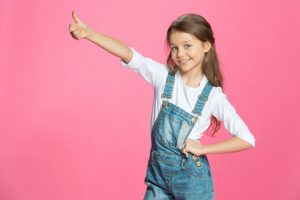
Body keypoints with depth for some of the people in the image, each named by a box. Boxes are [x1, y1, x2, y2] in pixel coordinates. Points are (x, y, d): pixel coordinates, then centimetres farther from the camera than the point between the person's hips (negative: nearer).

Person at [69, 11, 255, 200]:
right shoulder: (163, 76, -5)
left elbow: (247, 139, -9)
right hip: (158, 171, 2)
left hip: (191, 177, -2)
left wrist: (202, 149, -12)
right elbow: (129, 55, -20)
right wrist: (88, 33, -33)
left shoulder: (213, 96, -10)